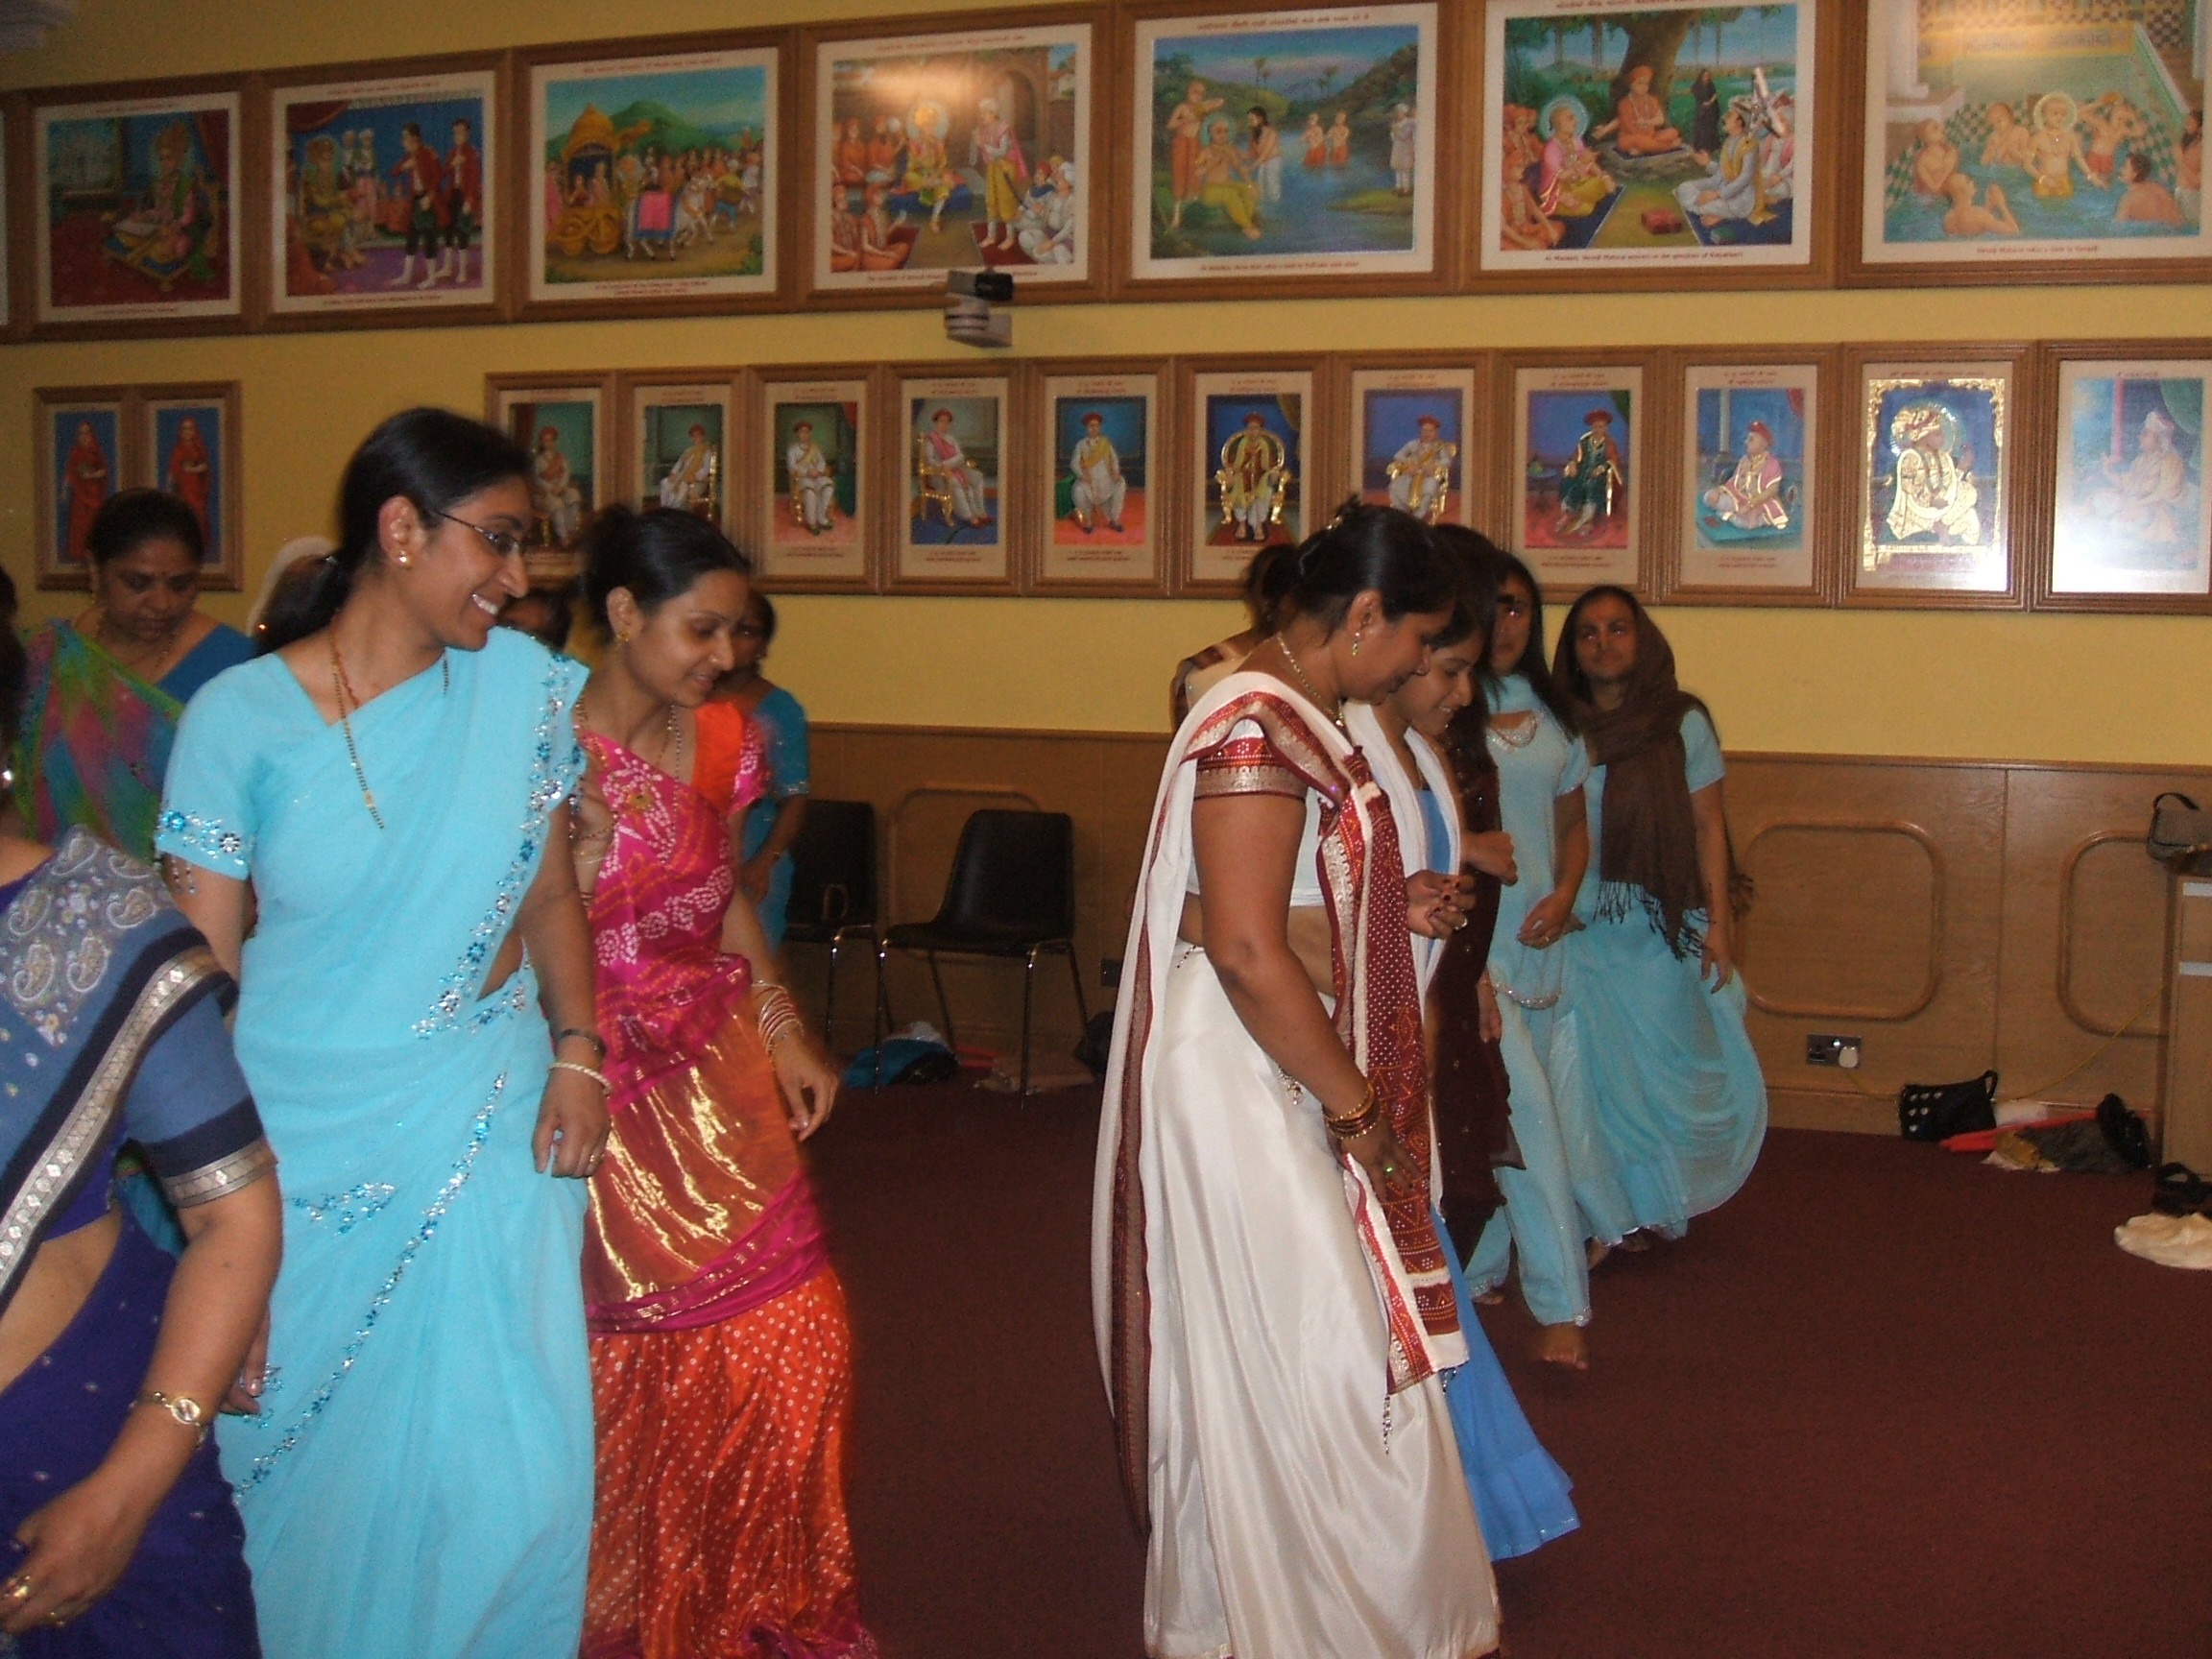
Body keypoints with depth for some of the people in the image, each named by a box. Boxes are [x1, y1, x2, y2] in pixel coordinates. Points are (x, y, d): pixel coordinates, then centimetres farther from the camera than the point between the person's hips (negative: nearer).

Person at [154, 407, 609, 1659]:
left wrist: (577, 1051, -3)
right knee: (310, 1453, 12)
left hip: (489, 1128, 2)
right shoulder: (244, 718, -8)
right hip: (305, 1143, -1)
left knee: (513, 1470, 2)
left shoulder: (523, 685, -1)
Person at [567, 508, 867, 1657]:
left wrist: (783, 1034, 12)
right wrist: (587, 839, -27)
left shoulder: (716, 737, 5)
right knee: (637, 1370, 4)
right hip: (610, 1086, -6)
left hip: (721, 1077, 6)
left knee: (794, 1340, 6)